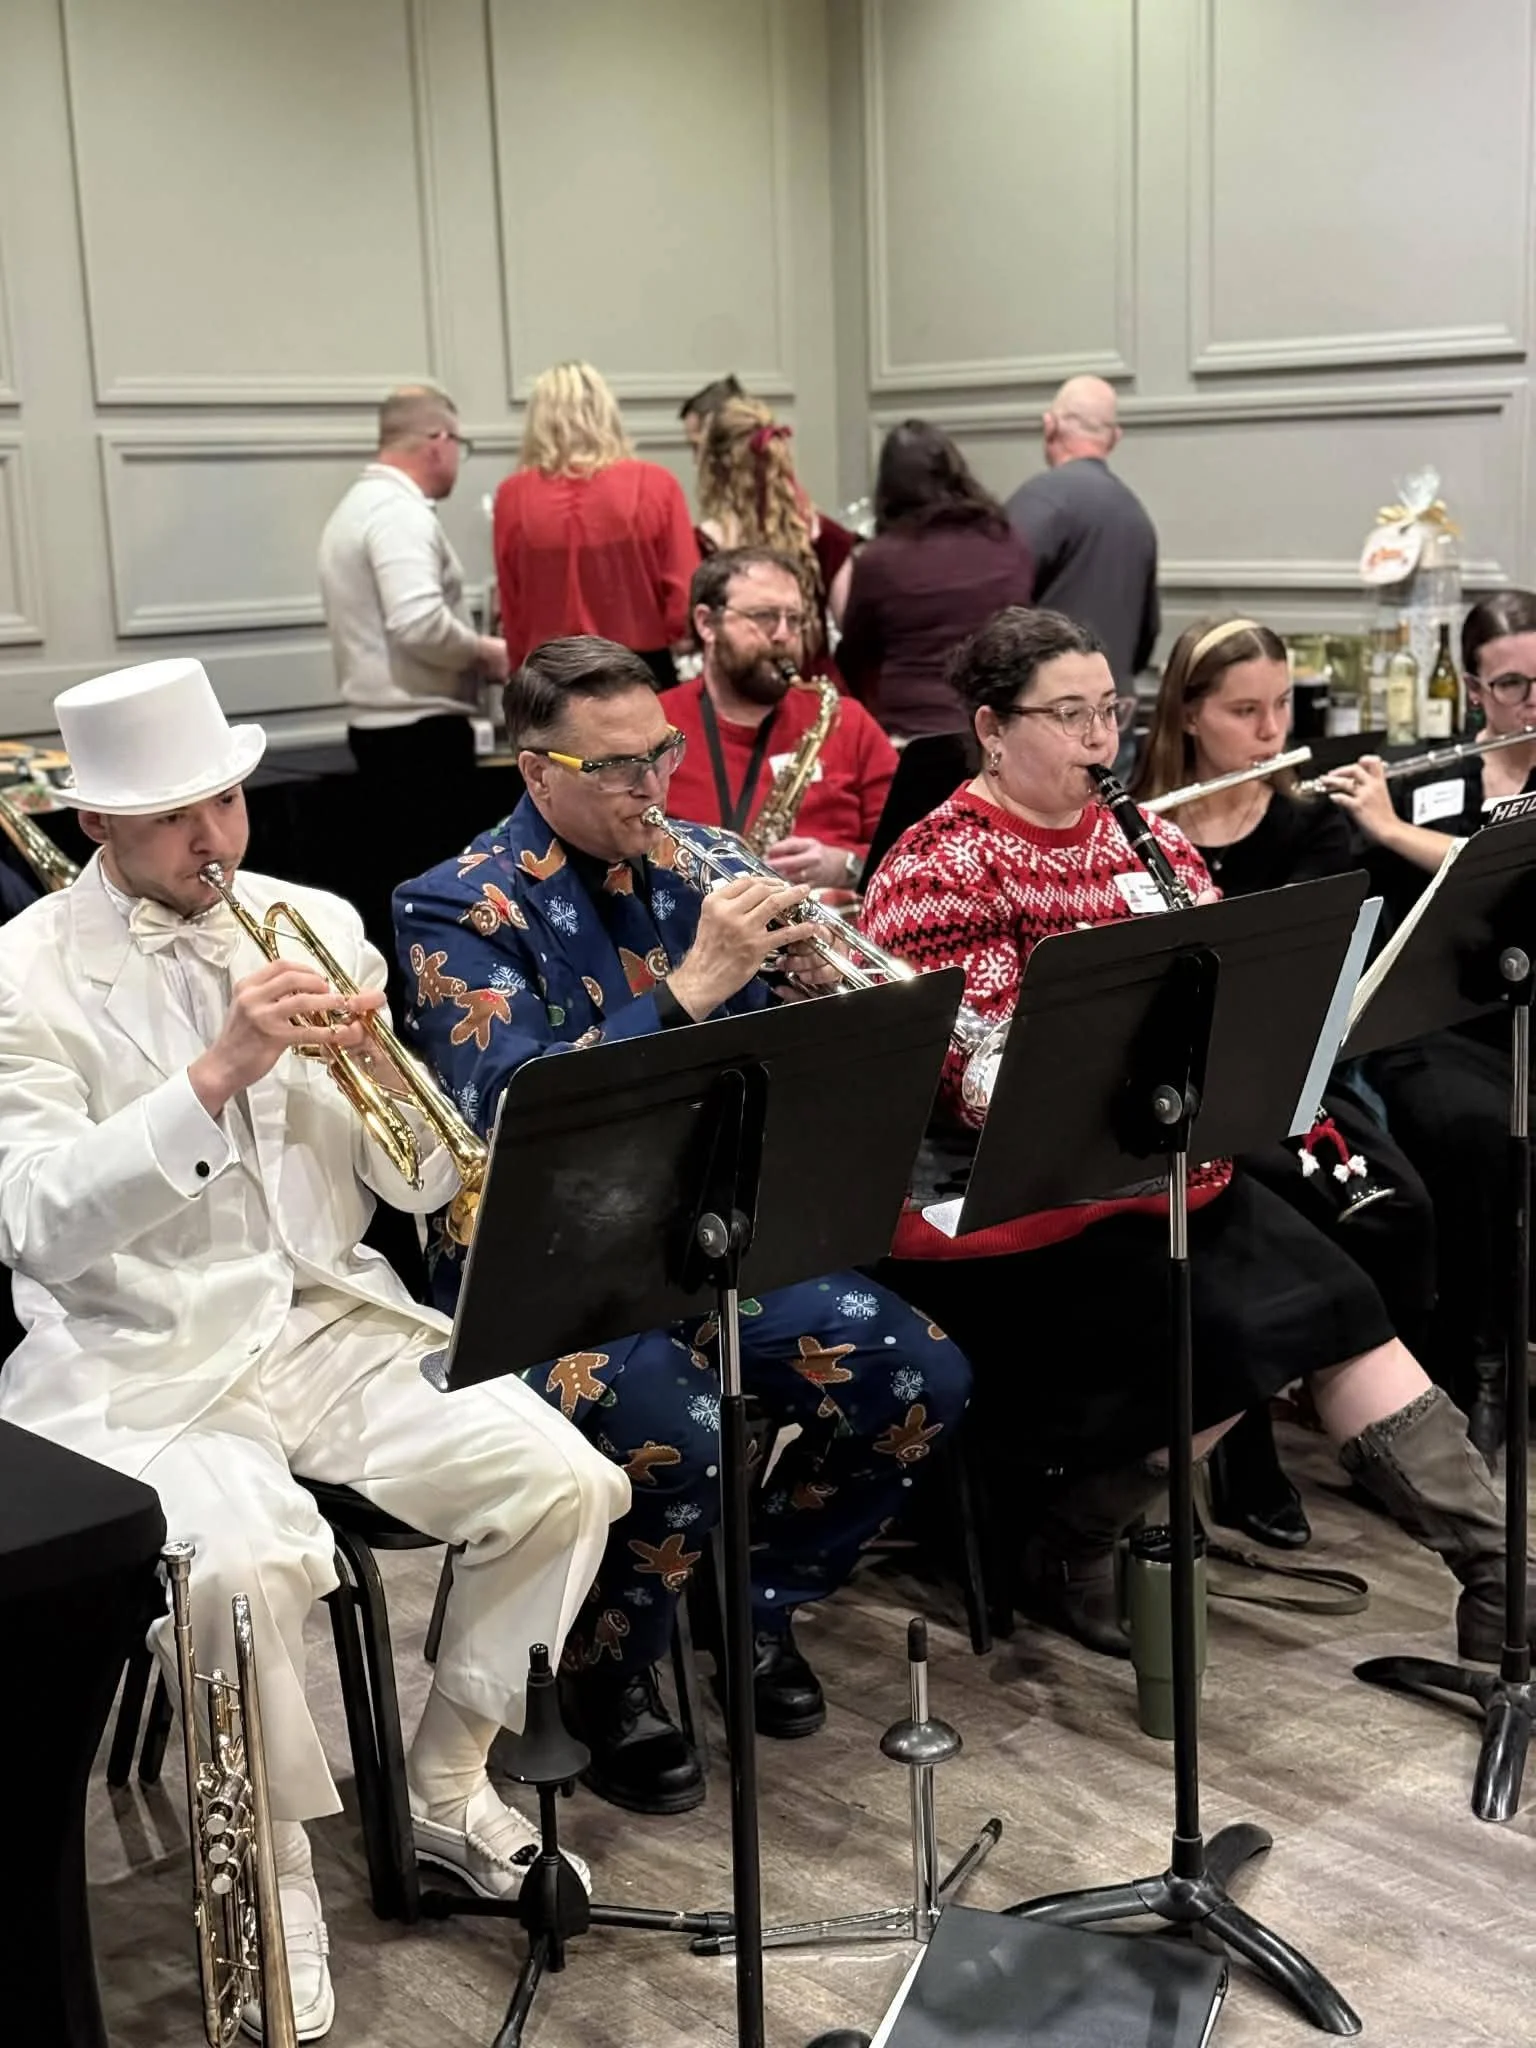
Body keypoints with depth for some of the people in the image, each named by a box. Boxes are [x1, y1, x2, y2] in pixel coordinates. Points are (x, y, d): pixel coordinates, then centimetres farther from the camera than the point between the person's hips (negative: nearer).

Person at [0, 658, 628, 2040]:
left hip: (335, 1321, 5)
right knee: (244, 1569, -32)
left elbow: (422, 1187, 7)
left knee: (569, 1485, -13)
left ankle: (449, 1787, 12)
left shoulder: (318, 926, 7)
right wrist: (216, 1073, -29)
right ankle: (278, 1902, -5)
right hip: (145, 1364, -4)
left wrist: (382, 1065, -14)